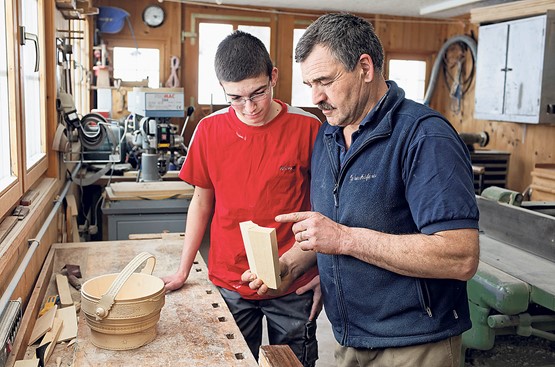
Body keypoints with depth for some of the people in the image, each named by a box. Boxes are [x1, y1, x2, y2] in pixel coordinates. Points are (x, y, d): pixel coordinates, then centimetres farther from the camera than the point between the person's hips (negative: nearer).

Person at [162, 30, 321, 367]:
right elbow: (202, 202, 7)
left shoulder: (308, 128, -10)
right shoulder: (210, 130, -4)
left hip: (293, 287, -1)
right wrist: (183, 271, 8)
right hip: (229, 283, 2)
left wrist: (324, 273, -5)